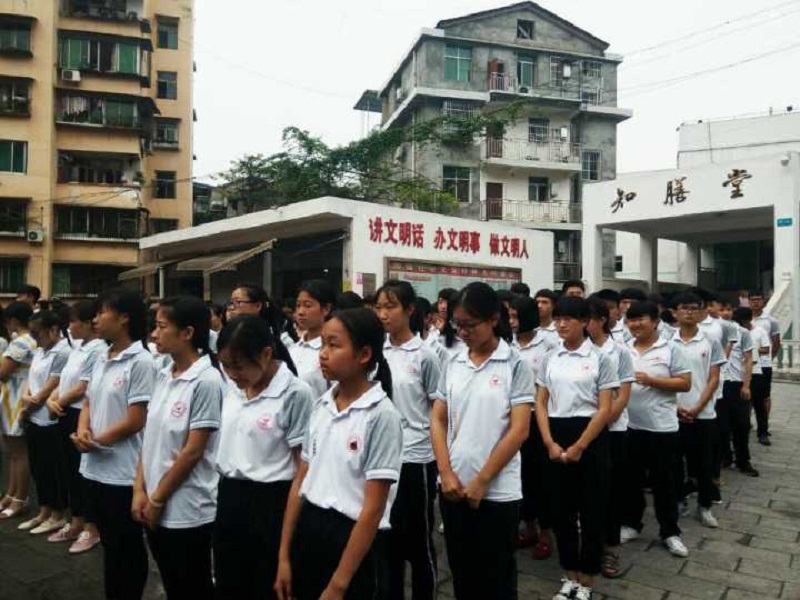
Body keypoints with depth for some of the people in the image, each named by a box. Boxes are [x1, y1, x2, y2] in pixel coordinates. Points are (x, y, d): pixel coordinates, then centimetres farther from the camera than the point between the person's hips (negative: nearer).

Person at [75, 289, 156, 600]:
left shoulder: (141, 362, -16)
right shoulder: (101, 359, 9)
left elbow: (136, 421, -18)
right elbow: (88, 403, 15)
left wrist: (96, 440, -8)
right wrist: (82, 431, -5)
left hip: (122, 473, -8)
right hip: (96, 468, 8)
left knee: (127, 551, 9)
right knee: (111, 545, 21)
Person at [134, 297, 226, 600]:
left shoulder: (206, 381, -18)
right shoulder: (163, 375, 4)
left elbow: (193, 451, -17)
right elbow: (150, 437, 7)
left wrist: (157, 498, -10)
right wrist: (140, 490, 1)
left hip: (187, 510, -7)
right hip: (157, 507, 7)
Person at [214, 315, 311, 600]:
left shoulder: (296, 393, -17)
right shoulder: (232, 389, 4)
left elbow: (304, 464, -14)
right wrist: (224, 494, 13)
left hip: (270, 503, -6)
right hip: (229, 499, 7)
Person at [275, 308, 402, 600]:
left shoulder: (381, 415, -17)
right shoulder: (321, 406, 2)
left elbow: (373, 509, -16)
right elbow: (300, 482, 7)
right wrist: (284, 556, 6)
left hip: (354, 541, -5)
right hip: (308, 533, 6)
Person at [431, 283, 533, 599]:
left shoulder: (516, 365, -8)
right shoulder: (452, 365, 4)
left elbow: (519, 430, -12)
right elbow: (438, 421, 6)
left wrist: (481, 482, -12)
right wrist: (446, 474, -6)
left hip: (497, 491, -4)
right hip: (453, 488, 4)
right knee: (462, 574, 17)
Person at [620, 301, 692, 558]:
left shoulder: (670, 350, -5)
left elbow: (685, 383, -8)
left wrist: (652, 380, -17)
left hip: (661, 427, -3)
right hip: (629, 425, 3)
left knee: (665, 481, 8)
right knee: (631, 479, 14)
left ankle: (670, 532, 21)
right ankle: (631, 524, 29)